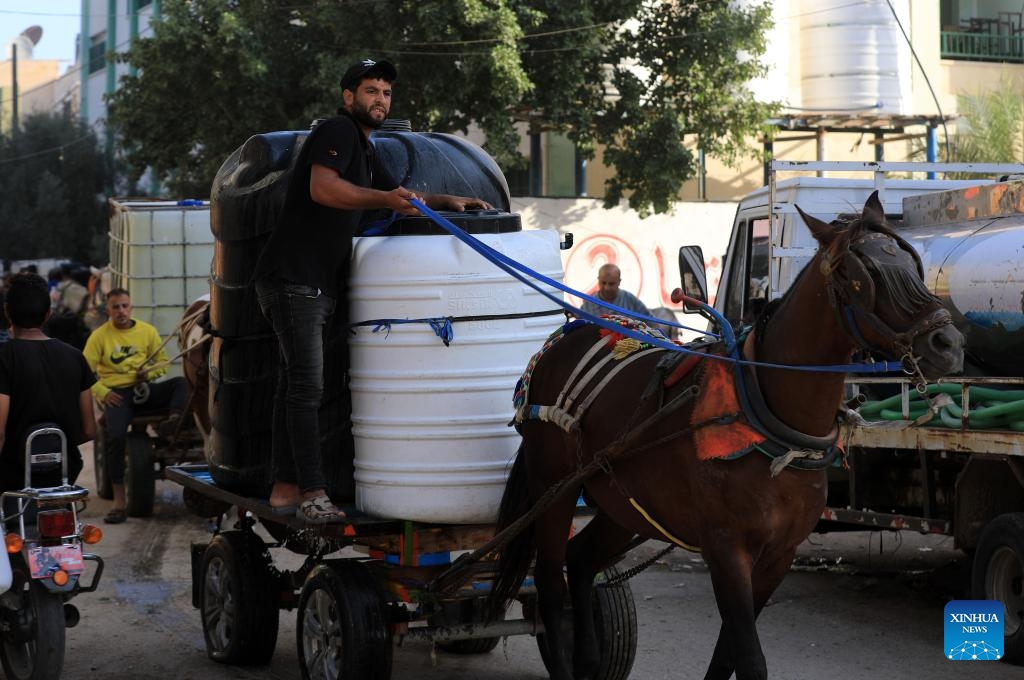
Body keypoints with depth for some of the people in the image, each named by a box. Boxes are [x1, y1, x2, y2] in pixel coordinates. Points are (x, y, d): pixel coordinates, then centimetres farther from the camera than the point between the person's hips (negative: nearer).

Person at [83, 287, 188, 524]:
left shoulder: (147, 331, 12)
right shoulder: (99, 336, 5)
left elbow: (162, 361, 17)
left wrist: (149, 372, -5)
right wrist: (102, 392, -14)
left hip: (144, 389, 3)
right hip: (116, 394, -3)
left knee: (180, 383, -25)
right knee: (116, 436, -27)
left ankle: (174, 419, -57)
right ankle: (118, 502, -24)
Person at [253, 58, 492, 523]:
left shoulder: (363, 150, 23)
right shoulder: (337, 131, -9)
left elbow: (396, 196, 38)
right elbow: (322, 188, -26)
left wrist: (446, 201, 25)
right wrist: (385, 199, -34)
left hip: (318, 286, 11)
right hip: (294, 278, -11)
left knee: (295, 384, 12)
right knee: (306, 387, -13)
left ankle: (285, 488, 16)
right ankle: (312, 495, -16)